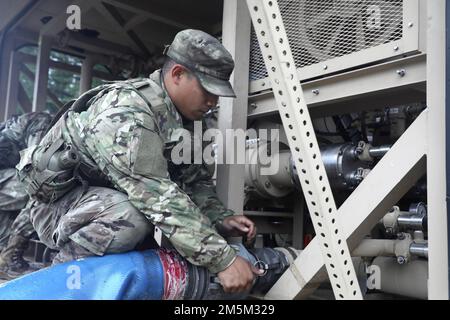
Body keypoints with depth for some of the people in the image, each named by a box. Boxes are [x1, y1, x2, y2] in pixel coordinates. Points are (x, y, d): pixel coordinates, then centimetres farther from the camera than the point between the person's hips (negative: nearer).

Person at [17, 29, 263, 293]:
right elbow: (157, 195, -37)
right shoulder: (125, 111, -30)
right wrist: (222, 260, -38)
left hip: (114, 197, 9)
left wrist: (221, 218, -14)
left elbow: (197, 180, 5)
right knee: (130, 217, -36)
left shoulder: (184, 119, -1)